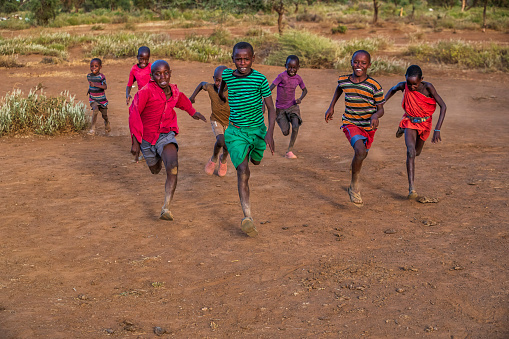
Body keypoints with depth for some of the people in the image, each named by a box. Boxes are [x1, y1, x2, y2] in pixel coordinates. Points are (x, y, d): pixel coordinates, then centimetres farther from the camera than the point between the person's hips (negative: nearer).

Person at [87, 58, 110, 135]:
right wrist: (90, 89, 9)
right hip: (93, 99, 2)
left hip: (101, 99, -2)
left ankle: (106, 123, 49)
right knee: (95, 110, -28)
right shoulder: (89, 76, -1)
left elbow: (105, 87, -30)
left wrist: (96, 85, -41)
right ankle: (92, 128, -21)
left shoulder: (101, 76, -16)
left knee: (104, 115, 12)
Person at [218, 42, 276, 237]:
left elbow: (271, 108, -13)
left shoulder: (260, 79, -14)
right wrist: (221, 92, 39)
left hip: (257, 129, 1)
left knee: (256, 161, 26)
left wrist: (270, 132, -25)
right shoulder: (228, 75, -7)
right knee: (243, 169, -19)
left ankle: (252, 152, 68)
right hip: (236, 131, -1)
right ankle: (247, 217, -26)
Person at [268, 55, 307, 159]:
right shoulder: (282, 76, -18)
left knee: (295, 128, -19)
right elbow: (270, 89, -21)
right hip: (280, 108, -2)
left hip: (292, 106, 2)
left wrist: (300, 99, -7)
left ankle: (289, 151, -6)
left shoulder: (298, 78, -5)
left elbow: (305, 90, 13)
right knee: (285, 132, 2)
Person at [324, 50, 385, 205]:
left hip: (368, 127, 2)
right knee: (360, 151, -27)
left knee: (363, 154, 19)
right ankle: (354, 186, -10)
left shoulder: (374, 86, -14)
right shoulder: (343, 81, -7)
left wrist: (375, 116, -29)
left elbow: (380, 109, -6)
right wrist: (331, 106, 18)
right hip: (351, 124, -1)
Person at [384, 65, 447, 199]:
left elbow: (443, 106, -26)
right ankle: (411, 187, -25)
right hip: (409, 122, -1)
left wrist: (437, 130, -33)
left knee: (417, 152, 24)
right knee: (410, 151, -25)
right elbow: (393, 89, 7)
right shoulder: (404, 86, -18)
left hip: (424, 124, 1)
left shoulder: (427, 87, -26)